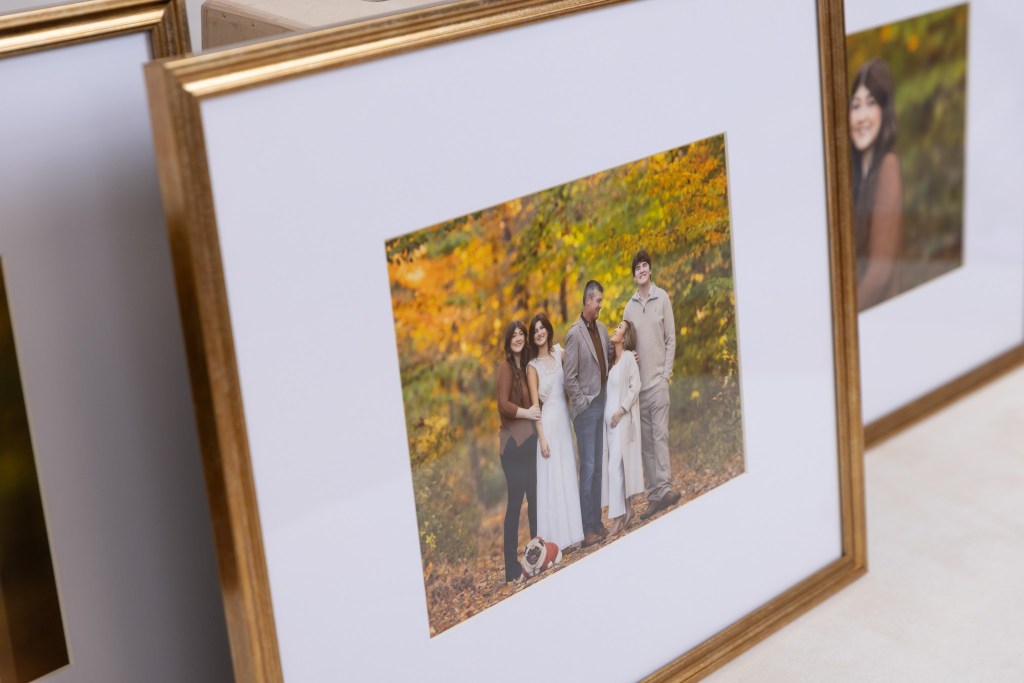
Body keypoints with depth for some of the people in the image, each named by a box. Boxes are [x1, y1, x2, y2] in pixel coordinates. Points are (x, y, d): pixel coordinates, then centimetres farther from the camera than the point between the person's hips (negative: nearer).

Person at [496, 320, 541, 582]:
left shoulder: (525, 365, 14)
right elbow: (504, 404, -18)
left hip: (529, 439, 8)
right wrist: (527, 413, -9)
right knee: (515, 502, -6)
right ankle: (512, 566, -2)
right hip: (513, 442, -8)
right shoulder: (506, 367, -10)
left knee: (534, 497, 13)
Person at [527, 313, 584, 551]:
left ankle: (572, 532, 19)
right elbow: (535, 405, -9)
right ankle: (556, 537, 4)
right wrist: (542, 438, -13)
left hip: (565, 419, 5)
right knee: (552, 479, -1)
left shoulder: (559, 351, 7)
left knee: (568, 476, 10)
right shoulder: (533, 366, -7)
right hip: (548, 423, -5)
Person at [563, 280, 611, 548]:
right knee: (587, 468, -4)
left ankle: (597, 522, 21)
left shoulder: (602, 329, 7)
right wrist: (583, 403, -12)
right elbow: (569, 378, -15)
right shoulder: (575, 333, -14)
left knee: (598, 467, 12)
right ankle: (587, 529, 2)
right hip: (585, 408, -7)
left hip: (601, 404, 7)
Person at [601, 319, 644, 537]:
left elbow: (634, 387, -12)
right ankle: (627, 510, 16)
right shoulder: (612, 359, 14)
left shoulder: (629, 358, -6)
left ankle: (619, 517, -9)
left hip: (623, 419, -7)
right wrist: (608, 414, 5)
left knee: (617, 465, -10)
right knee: (615, 464, 8)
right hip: (609, 418, 7)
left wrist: (621, 410, -16)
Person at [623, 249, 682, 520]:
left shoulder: (662, 298, 0)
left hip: (658, 379, -4)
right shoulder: (629, 306, 10)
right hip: (638, 381, 4)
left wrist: (667, 372, -6)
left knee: (660, 435, -13)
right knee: (645, 441, 5)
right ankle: (653, 496, 7)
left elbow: (671, 338, 0)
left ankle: (665, 489, -16)